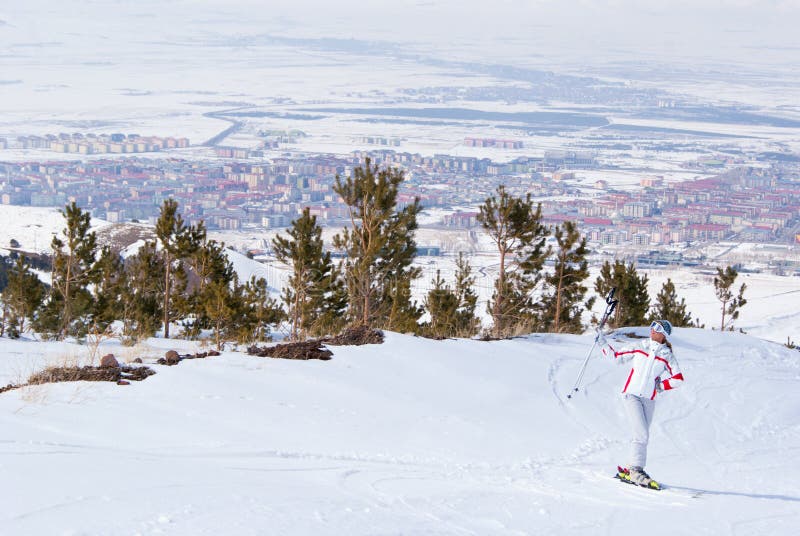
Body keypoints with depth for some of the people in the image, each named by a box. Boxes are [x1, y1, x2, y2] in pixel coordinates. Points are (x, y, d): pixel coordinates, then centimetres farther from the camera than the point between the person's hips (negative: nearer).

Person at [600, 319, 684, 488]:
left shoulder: (667, 355, 4)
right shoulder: (640, 347, 4)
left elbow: (678, 379, 7)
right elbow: (617, 356, 12)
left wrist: (661, 386, 1)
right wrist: (604, 344, 5)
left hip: (649, 399, 2)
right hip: (631, 394, -2)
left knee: (641, 436, 4)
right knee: (642, 435, -14)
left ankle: (632, 470, 13)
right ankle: (636, 470, -12)